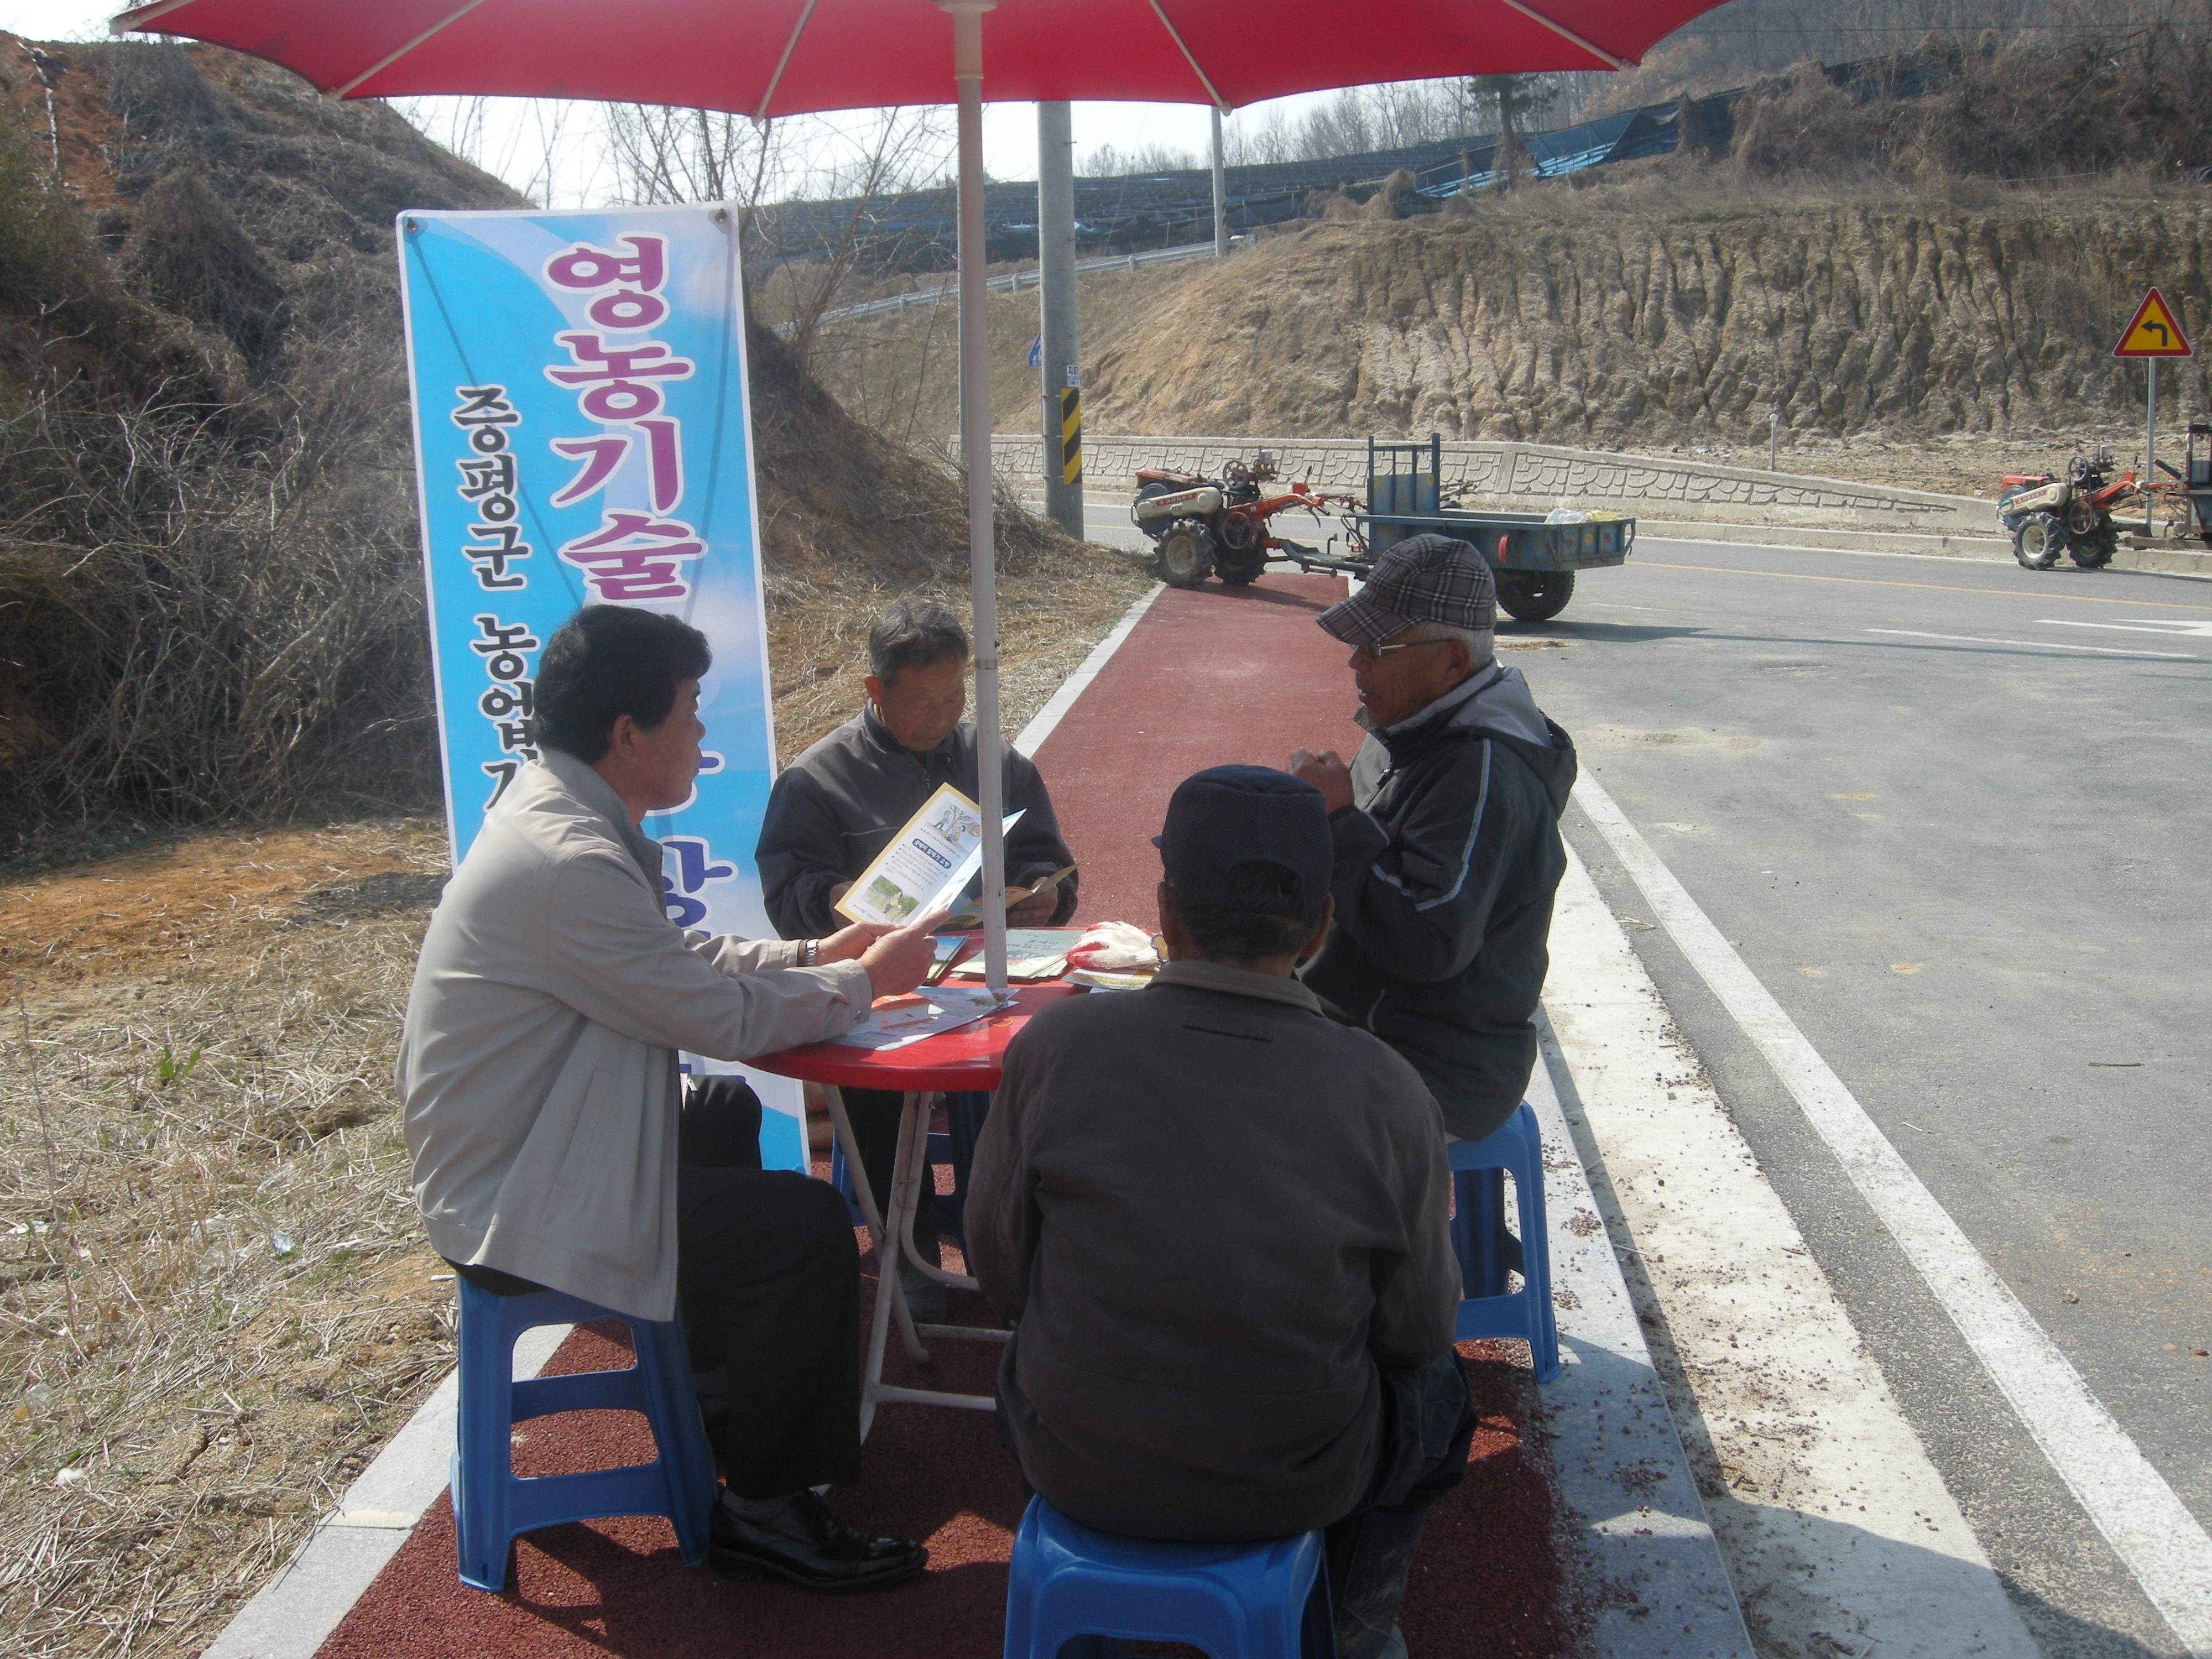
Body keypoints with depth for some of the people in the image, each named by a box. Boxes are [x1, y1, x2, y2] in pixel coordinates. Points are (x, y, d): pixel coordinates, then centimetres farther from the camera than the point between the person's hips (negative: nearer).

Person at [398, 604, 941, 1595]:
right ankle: (763, 1513, 3)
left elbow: (679, 958, 15)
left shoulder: (556, 812, 4)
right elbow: (726, 1019, -22)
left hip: (519, 1152, 11)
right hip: (510, 1207, -11)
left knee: (727, 1114, 27)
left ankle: (718, 1382, 39)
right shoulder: (570, 863, -28)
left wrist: (816, 955, 6)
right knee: (804, 1226, -15)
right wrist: (865, 981, -7)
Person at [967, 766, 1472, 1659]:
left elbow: (998, 1268, -5)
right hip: (1296, 1485, 0)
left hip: (1075, 1469, 1)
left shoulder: (1054, 1045, -19)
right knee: (1436, 1384, 30)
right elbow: (1417, 1332, -8)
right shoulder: (1387, 1094, -20)